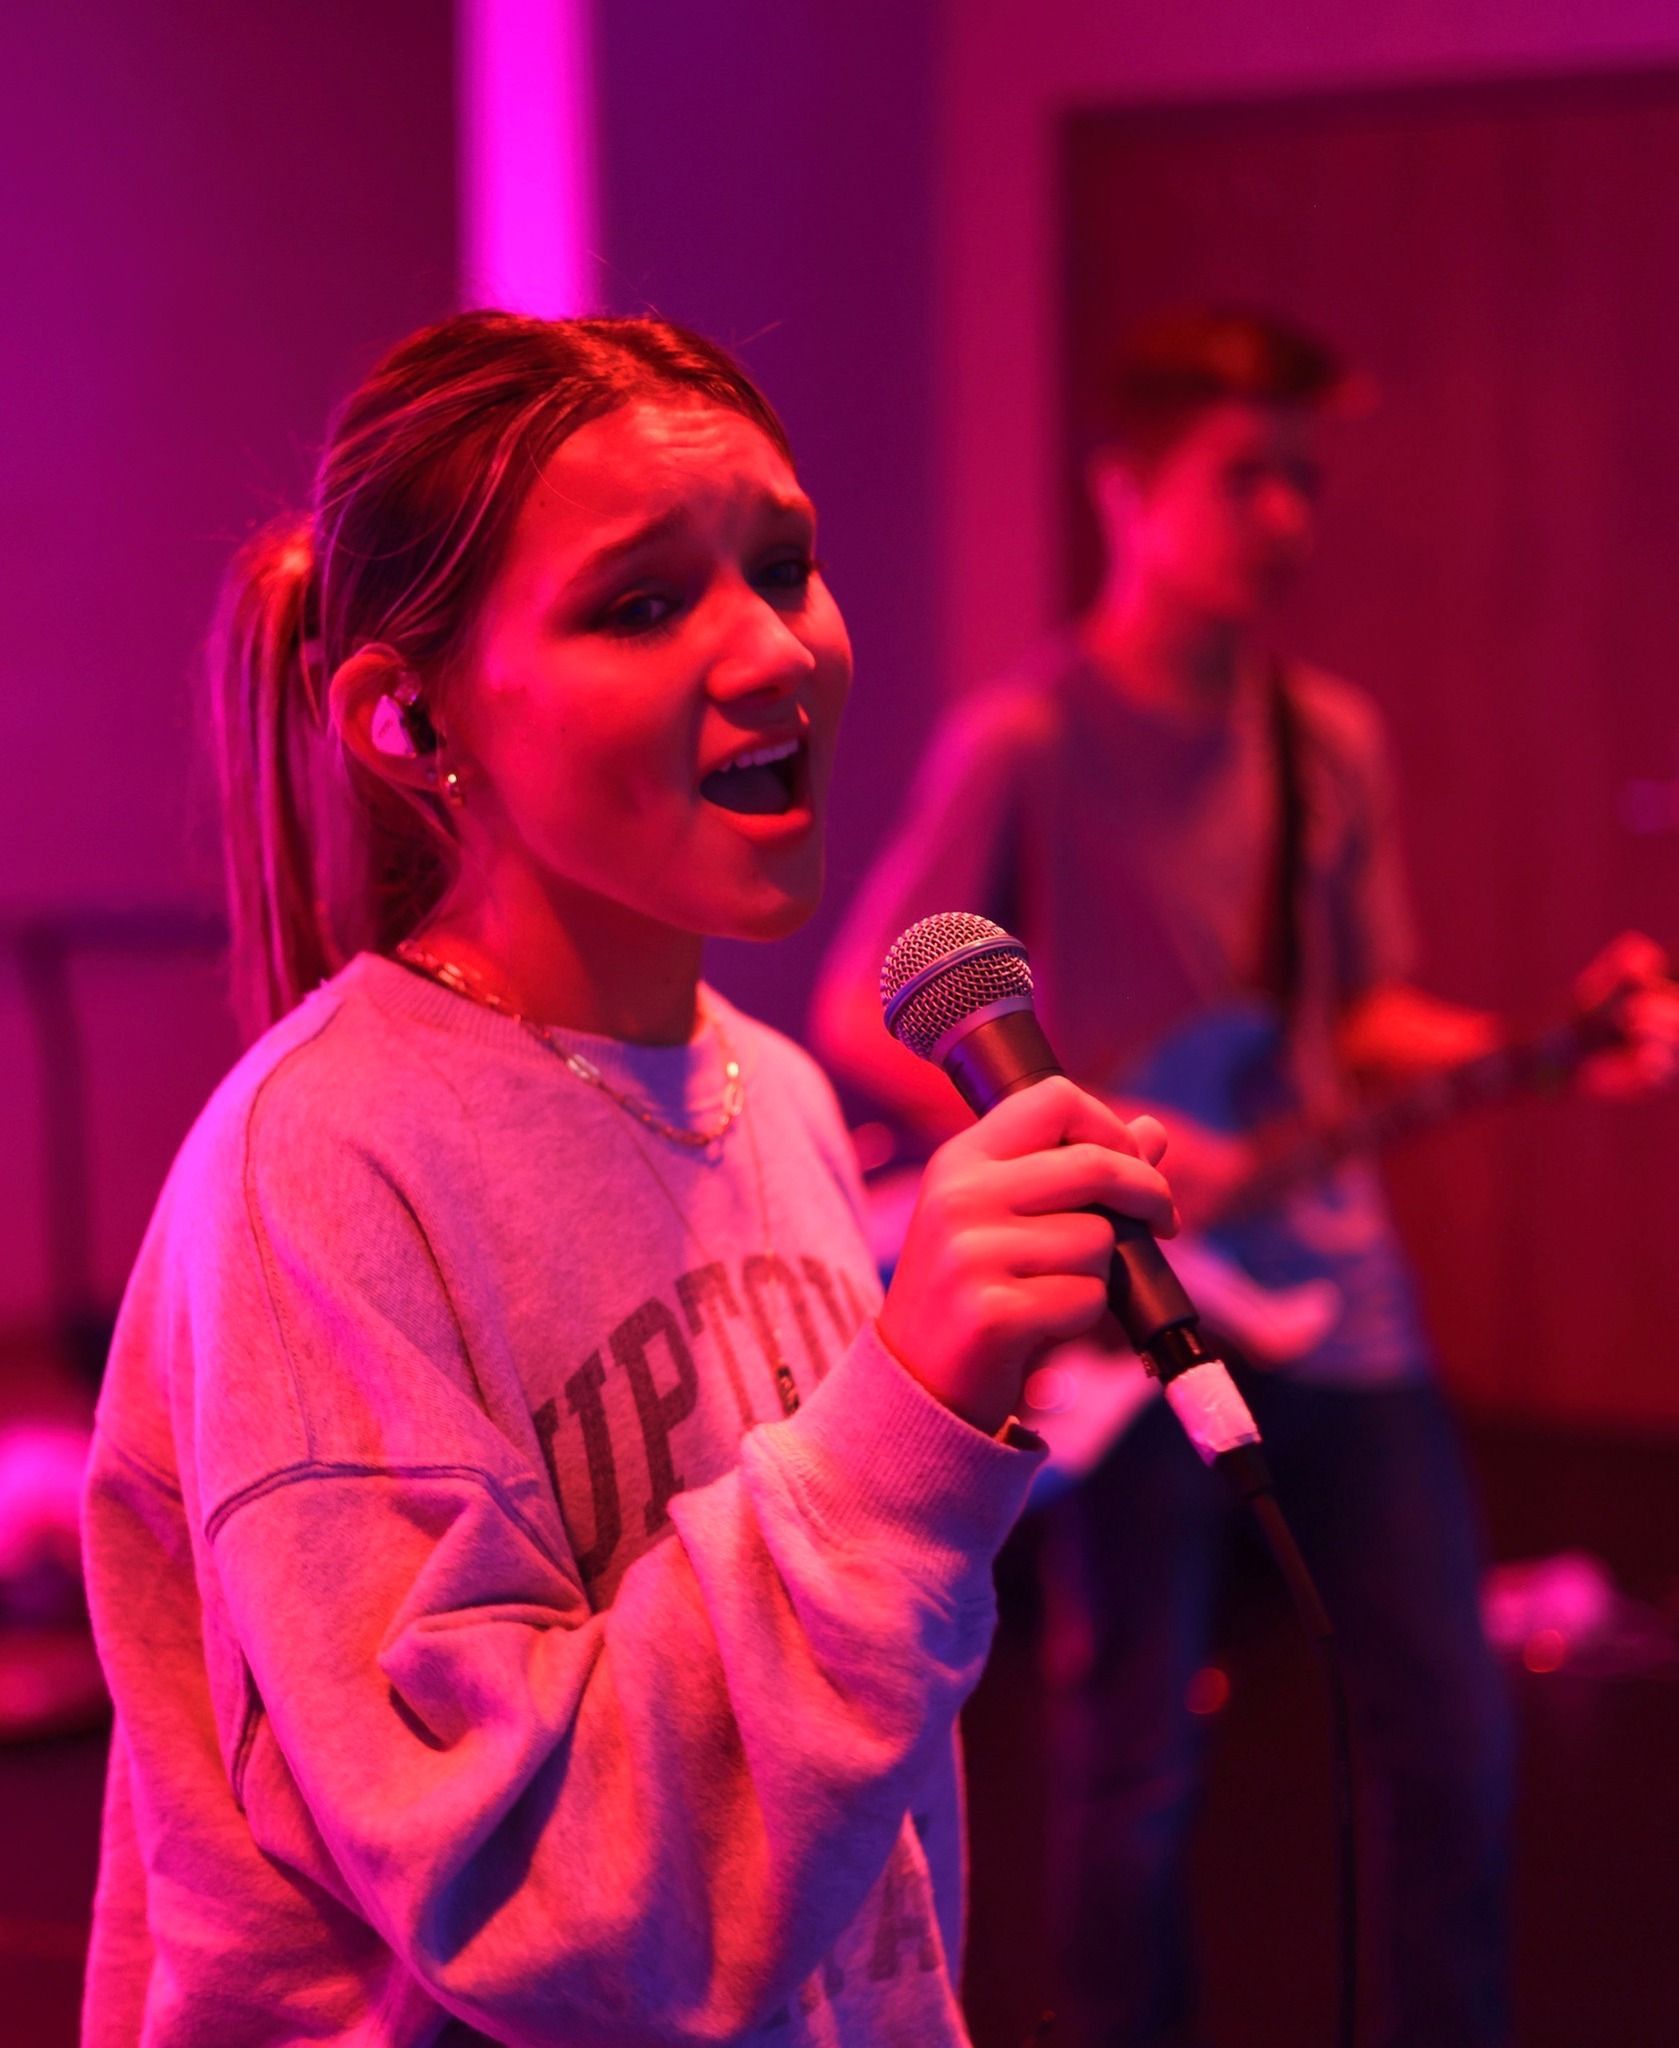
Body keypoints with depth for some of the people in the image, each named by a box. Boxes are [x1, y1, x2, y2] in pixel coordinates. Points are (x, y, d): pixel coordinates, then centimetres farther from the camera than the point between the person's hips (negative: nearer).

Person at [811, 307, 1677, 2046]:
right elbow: (857, 1018, -10)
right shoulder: (1022, 746, -11)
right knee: (1134, 1756, 5)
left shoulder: (1329, 744, 7)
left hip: (1323, 1264, 6)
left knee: (1448, 1718, 8)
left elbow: (1360, 1019, 14)